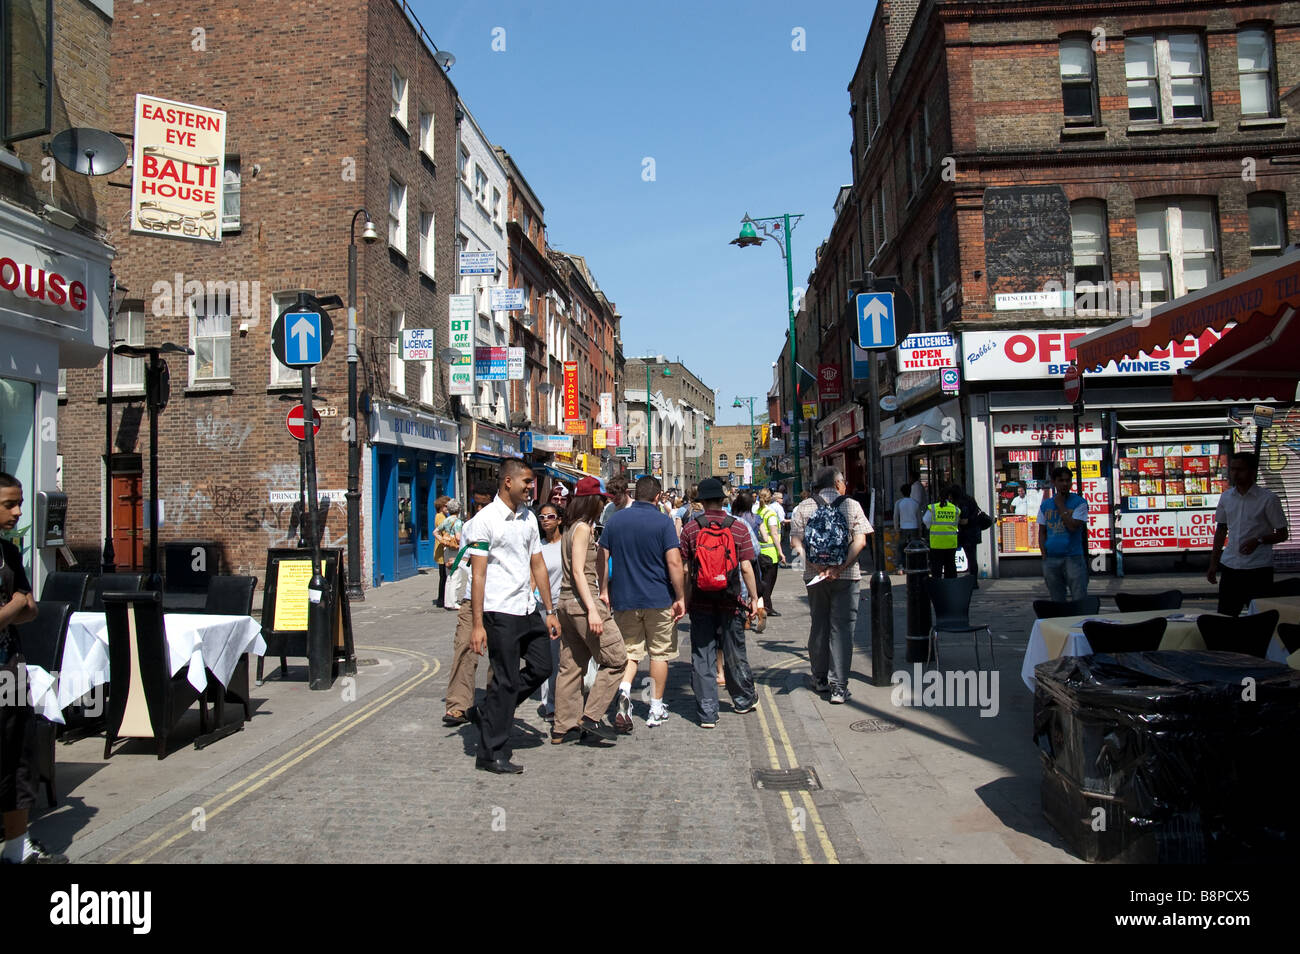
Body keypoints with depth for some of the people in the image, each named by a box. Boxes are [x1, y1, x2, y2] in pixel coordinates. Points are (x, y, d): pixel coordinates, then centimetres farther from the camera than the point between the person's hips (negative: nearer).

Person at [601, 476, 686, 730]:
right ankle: (656, 710, 16)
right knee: (659, 653, 10)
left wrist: (604, 591, 13)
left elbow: (602, 558, 4)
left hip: (624, 599, 3)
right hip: (658, 599, -3)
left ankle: (624, 690, -13)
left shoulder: (615, 519, 3)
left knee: (630, 650, 13)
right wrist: (680, 597, -7)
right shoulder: (663, 522, -8)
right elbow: (674, 562, -14)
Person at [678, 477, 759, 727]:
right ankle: (744, 700, 34)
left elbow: (684, 569, -4)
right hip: (729, 603, 1)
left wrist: (683, 600, 5)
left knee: (701, 657, 5)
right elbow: (746, 568, -6)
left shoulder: (690, 528, -4)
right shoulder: (738, 528, -4)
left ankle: (707, 713, 6)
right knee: (735, 654, 16)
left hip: (700, 603, -1)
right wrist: (755, 598, 2)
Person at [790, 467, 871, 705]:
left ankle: (820, 679, 26)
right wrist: (840, 567, -15)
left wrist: (815, 565, -11)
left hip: (814, 576, 2)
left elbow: (795, 541, -6)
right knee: (841, 628, 2)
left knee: (818, 625, 16)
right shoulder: (852, 505, -1)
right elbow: (860, 541, -10)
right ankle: (838, 687, -2)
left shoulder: (803, 507, 3)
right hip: (846, 577, -2)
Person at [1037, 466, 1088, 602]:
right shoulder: (1045, 505, 10)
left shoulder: (1079, 502, -1)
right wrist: (1044, 556, 0)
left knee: (1080, 601, -6)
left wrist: (1060, 505, -8)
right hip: (1051, 559, 4)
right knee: (1057, 601, 11)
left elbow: (1073, 526, -15)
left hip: (1073, 557, -4)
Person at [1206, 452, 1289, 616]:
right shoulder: (1226, 497, 9)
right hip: (1230, 566, 4)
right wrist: (1213, 564, 15)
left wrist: (1259, 540, -19)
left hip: (1258, 568, -4)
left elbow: (1282, 534, 0)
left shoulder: (1268, 499, -4)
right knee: (1224, 616, 4)